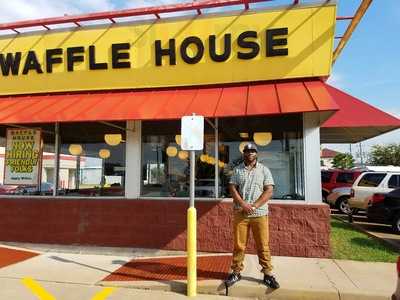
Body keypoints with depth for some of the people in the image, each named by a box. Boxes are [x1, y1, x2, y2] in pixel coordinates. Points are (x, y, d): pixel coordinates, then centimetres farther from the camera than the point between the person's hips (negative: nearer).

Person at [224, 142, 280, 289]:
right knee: (238, 245, 6)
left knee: (263, 245, 4)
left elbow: (269, 191, -2)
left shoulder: (264, 170, 6)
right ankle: (236, 272, 18)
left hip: (260, 213, -1)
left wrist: (254, 206, -12)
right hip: (240, 213, 1)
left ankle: (268, 274, 16)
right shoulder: (237, 170, 9)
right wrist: (243, 204, -13)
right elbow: (232, 189, 2)